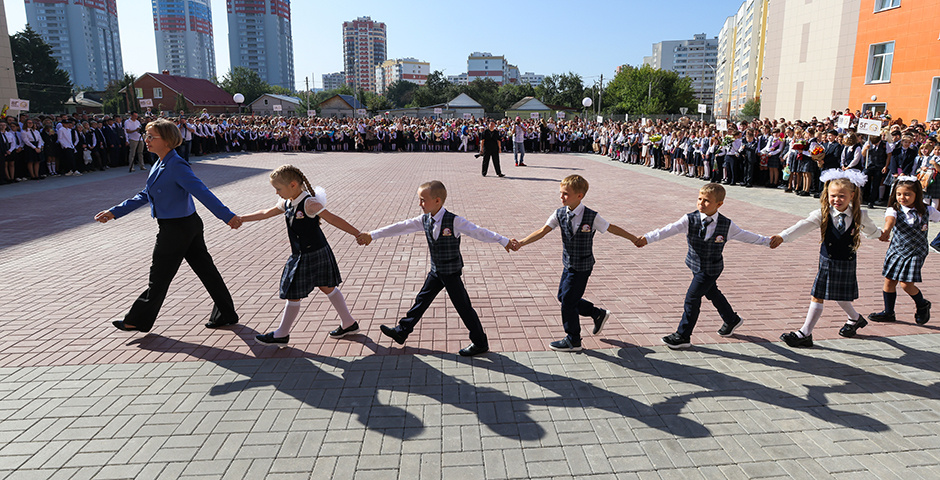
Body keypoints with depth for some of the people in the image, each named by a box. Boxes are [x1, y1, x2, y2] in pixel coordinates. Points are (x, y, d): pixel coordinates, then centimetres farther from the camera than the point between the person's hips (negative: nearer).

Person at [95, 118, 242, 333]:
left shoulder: (177, 166, -19)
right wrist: (114, 212, 17)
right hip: (190, 226, 9)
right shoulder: (160, 165, 11)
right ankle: (226, 314, 21)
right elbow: (144, 195, 18)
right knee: (205, 269, 12)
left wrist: (227, 216, -34)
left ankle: (139, 321, 24)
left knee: (159, 276, 7)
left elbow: (202, 193, -28)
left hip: (176, 229, -9)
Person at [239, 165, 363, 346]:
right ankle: (349, 324, 26)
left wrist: (358, 234, -21)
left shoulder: (309, 203, -20)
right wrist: (240, 219, 25)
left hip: (314, 254, -9)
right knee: (328, 288, 15)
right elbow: (265, 213, 20)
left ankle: (282, 334, 20)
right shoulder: (287, 204, 7)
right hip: (301, 256, 9)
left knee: (293, 294, 3)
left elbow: (333, 219, -20)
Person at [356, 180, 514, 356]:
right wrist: (372, 235, 1)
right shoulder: (424, 220, -2)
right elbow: (401, 227, 0)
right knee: (422, 299, 16)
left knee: (463, 306, 0)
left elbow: (478, 232, -21)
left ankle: (480, 343, 14)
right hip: (436, 271, 6)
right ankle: (402, 332, 30)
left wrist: (504, 241, -23)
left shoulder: (454, 221, -21)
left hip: (452, 273, -6)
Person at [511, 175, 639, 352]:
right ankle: (598, 314, 36)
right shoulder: (560, 214, -5)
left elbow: (612, 228, -4)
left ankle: (573, 341, 18)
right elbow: (543, 231, -11)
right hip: (568, 264, 6)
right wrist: (521, 243, -22)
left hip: (582, 266, -6)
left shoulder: (592, 217, -16)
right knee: (563, 296, 16)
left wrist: (634, 239, 4)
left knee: (568, 300, -2)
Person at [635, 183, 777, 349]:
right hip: (695, 265, 3)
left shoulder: (726, 225, -12)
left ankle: (683, 336, 7)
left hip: (711, 269, -3)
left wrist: (768, 241, 13)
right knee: (711, 293, 21)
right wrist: (647, 238, -39)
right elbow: (670, 229, -25)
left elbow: (744, 235, 4)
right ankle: (732, 320, 48)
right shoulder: (690, 220, -13)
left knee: (692, 298, -6)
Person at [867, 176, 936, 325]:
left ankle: (922, 304, 23)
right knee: (889, 282, 6)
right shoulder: (894, 210, -12)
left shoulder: (926, 211, -6)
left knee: (906, 284, -8)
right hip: (896, 251, 1)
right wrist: (886, 230, -57)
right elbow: (890, 219, -36)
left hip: (915, 253, -1)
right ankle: (888, 312, 23)